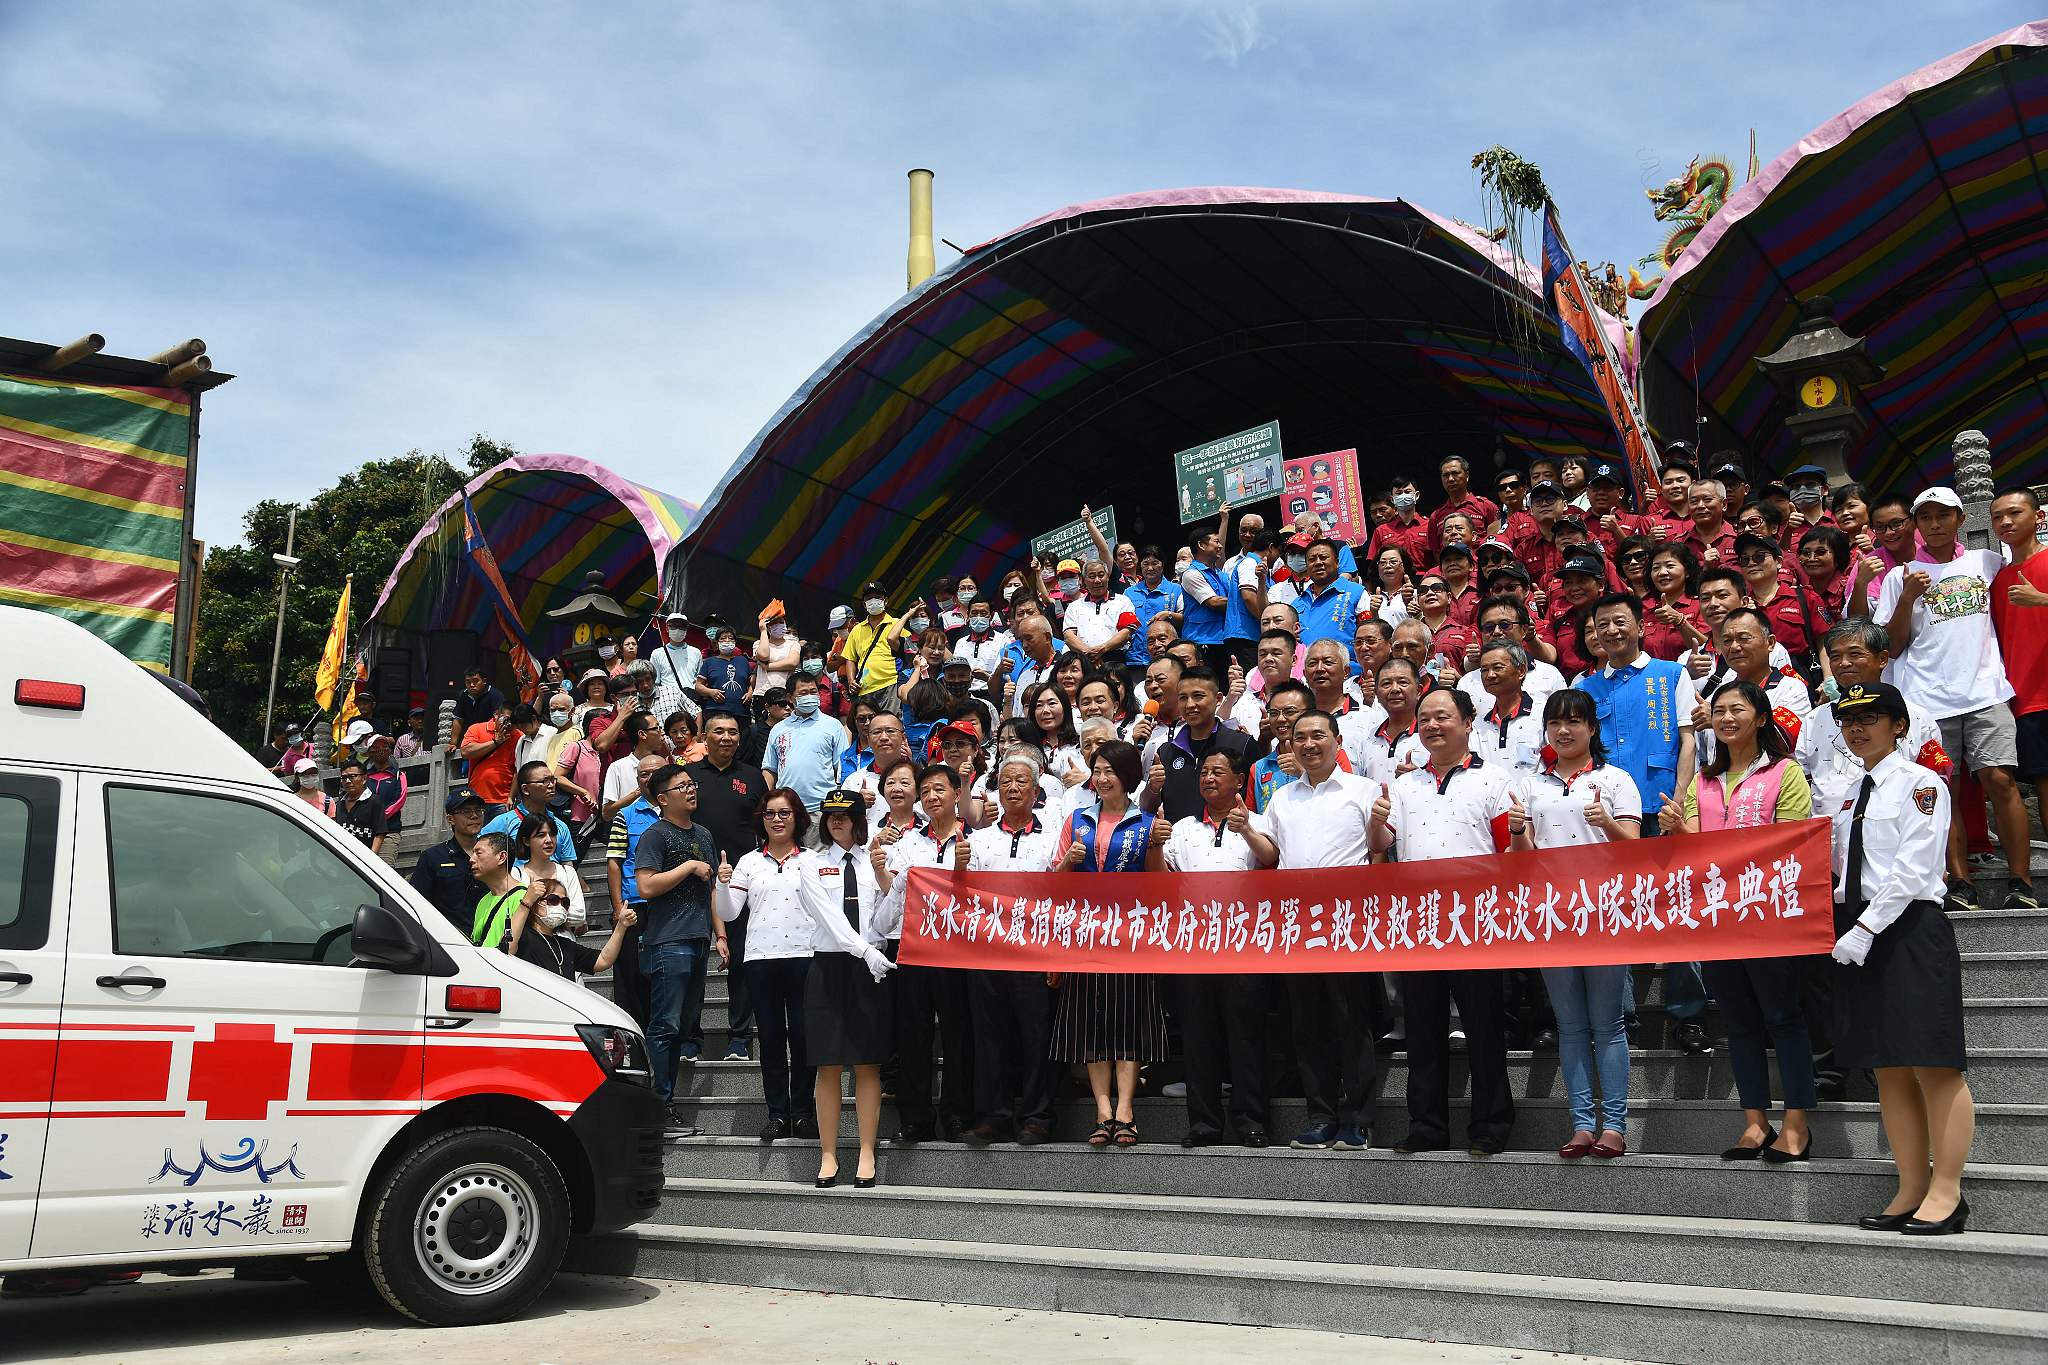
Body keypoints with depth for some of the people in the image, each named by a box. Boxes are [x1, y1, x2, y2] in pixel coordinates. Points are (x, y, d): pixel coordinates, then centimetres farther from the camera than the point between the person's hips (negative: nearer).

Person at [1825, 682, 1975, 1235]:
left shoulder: (1919, 783, -5)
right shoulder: (1851, 796, 18)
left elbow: (1913, 871, -14)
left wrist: (1865, 930, -17)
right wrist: (1842, 921, 4)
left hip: (1910, 927, -8)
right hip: (1858, 931, 8)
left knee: (1931, 1063, -5)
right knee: (1888, 1069, 9)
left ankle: (1946, 1191, 2)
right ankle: (1912, 1190, 14)